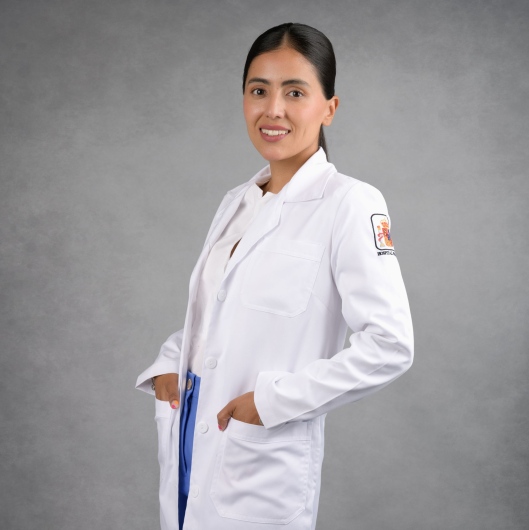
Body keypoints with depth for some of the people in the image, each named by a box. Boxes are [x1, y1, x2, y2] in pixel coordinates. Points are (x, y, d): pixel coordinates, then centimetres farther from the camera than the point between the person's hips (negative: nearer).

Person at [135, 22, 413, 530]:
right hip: (187, 439, 6)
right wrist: (169, 364, 3)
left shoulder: (348, 203, -13)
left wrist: (273, 398, -17)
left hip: (265, 459, -6)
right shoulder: (235, 203, 9)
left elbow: (390, 344, -18)